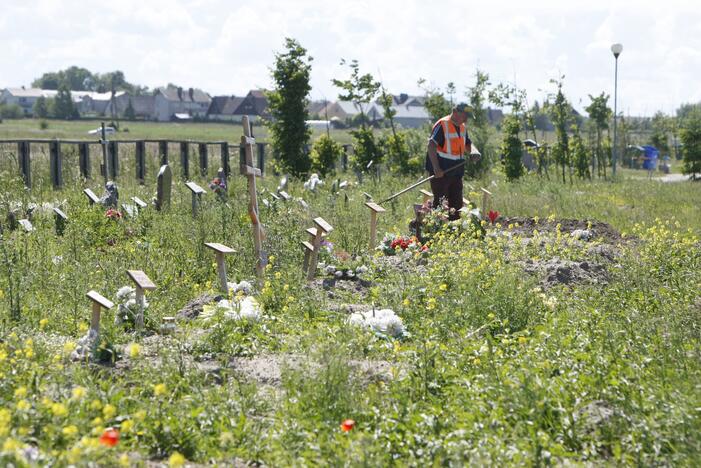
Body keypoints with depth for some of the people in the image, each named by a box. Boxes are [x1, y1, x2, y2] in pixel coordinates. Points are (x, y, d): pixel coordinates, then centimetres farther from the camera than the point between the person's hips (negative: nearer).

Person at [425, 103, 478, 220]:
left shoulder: (462, 127, 12)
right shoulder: (442, 125, -14)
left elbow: (468, 145, 23)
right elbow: (431, 146, -21)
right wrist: (436, 168, -27)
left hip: (456, 171, 8)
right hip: (441, 172, -8)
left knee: (456, 203, 12)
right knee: (440, 202, -6)